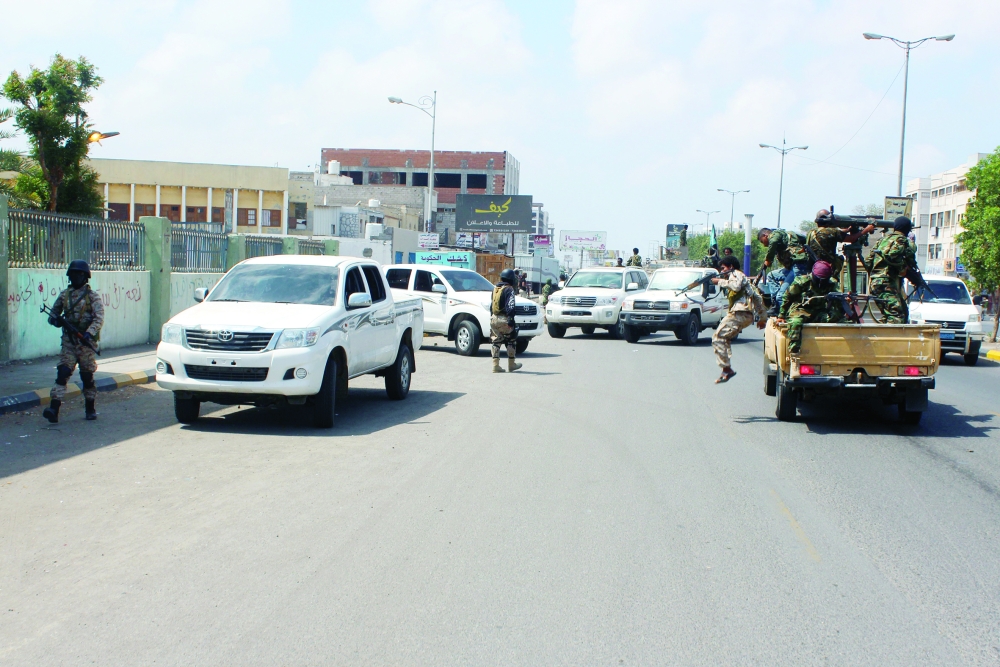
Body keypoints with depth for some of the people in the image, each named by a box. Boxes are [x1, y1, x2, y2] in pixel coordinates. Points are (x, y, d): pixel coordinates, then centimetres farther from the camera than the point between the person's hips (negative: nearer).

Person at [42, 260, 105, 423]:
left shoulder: (92, 296, -2)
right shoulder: (64, 295, 10)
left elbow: (99, 318, -13)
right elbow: (54, 313, 18)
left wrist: (89, 332, -29)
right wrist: (55, 319, -7)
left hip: (86, 342, -3)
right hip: (68, 342, 3)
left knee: (87, 376, 6)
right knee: (62, 373, -10)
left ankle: (90, 409, 20)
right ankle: (54, 409, -18)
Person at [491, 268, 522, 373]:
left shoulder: (495, 288, 14)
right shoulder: (509, 290, -10)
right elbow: (510, 306, -19)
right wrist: (511, 320, -20)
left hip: (494, 318, 7)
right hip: (504, 319, -7)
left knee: (496, 342, 8)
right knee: (511, 341, 8)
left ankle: (495, 365, 2)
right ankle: (511, 364, 14)